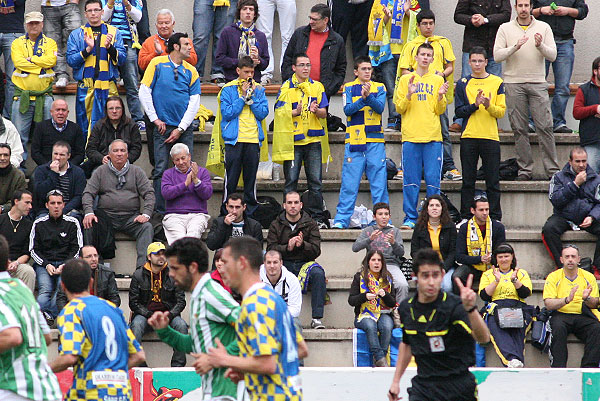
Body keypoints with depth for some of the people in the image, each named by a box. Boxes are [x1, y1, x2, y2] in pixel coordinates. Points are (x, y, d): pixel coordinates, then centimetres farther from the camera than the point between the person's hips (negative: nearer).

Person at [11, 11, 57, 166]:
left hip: (44, 94, 1)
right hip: (22, 94, -1)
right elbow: (19, 62, -10)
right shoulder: (17, 43, 7)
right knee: (20, 132, -3)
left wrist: (30, 59, -10)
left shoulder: (50, 43, 10)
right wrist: (41, 66, -11)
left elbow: (51, 60, -10)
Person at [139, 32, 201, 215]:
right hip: (162, 126, -3)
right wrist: (155, 119, -6)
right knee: (161, 170, -5)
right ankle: (161, 210, -1)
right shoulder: (157, 64, 2)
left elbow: (194, 102, 5)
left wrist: (180, 129, -5)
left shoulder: (191, 71, 9)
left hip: (184, 128, 3)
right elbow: (144, 93, 0)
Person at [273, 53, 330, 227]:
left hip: (313, 140, 2)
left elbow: (324, 113, 7)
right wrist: (296, 112, -19)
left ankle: (317, 217, 5)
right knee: (291, 181, 0)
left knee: (316, 181, 0)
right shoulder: (286, 87, 3)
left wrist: (317, 110, -15)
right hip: (292, 140, -2)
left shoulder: (317, 87, 11)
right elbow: (280, 113, -2)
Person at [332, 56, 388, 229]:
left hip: (375, 140, 1)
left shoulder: (379, 88, 11)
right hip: (354, 139, -1)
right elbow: (348, 109, -5)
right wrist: (362, 99, -21)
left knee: (379, 180, 0)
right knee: (349, 181, -3)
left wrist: (369, 96, -23)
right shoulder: (349, 88, 9)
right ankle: (341, 219, -1)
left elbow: (380, 107, -5)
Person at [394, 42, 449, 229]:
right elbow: (399, 108, 7)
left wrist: (440, 97, -10)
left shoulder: (438, 80, 12)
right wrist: (408, 95, -10)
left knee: (433, 180, -4)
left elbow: (440, 110, 9)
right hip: (411, 136, 0)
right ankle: (410, 218, 4)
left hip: (433, 137, 0)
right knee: (411, 181, -1)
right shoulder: (406, 79, 11)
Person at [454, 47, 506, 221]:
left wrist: (489, 105, -17)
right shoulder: (463, 83, 9)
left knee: (493, 181, 0)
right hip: (469, 137, 1)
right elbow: (459, 111, 3)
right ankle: (466, 218, 7)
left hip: (490, 137, -1)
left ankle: (495, 218, 4)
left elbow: (502, 111, 2)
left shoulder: (497, 82, 6)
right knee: (468, 181, 3)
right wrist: (475, 105, -13)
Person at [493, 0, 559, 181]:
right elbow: (497, 55, -3)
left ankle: (552, 169, -2)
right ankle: (524, 169, 7)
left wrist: (540, 46, -18)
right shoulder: (505, 29, 6)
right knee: (519, 129, 1)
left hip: (537, 83, 0)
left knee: (545, 127, -6)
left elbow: (553, 55, 1)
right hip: (513, 83, 0)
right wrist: (515, 47, -18)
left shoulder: (543, 27, 7)